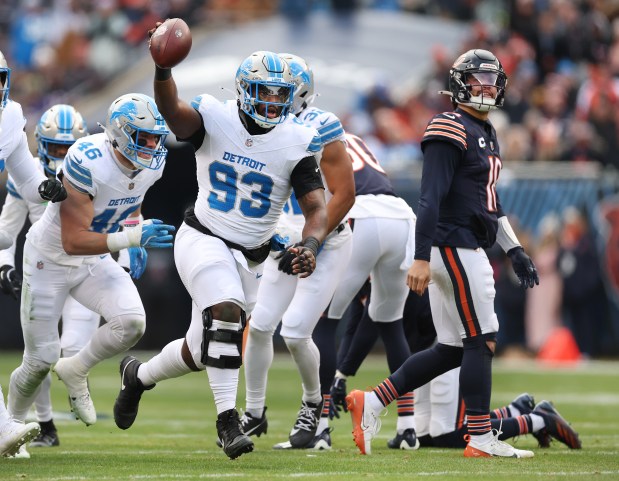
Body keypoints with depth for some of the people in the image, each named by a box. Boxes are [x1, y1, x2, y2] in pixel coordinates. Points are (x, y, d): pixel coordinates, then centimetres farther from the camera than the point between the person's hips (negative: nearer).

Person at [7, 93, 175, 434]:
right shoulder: (87, 163, -34)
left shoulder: (152, 162, -12)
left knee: (131, 322, -21)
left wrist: (135, 228, -2)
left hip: (95, 260, 5)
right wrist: (132, 237, -41)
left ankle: (75, 370, 6)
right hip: (51, 259, -5)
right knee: (40, 361, 4)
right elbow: (73, 241, -34)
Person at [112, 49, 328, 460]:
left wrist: (310, 245, -33)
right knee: (227, 312, -30)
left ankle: (138, 375, 40)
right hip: (203, 238, -4)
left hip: (251, 257, 4)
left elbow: (318, 208, -11)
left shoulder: (298, 144, -7)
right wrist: (163, 68, -53)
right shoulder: (216, 118, -10)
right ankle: (228, 419, -24)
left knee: (201, 352, 11)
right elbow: (173, 111, -31)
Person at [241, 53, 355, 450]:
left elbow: (344, 195, -19)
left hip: (326, 243, -7)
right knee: (260, 325, 3)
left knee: (295, 332, -11)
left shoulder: (320, 130, -19)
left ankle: (314, 404, 16)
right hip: (289, 240, 7)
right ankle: (254, 413, 19)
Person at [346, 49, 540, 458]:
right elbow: (431, 199, -19)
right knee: (481, 342, -7)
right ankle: (481, 440, -3)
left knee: (451, 350, 9)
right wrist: (421, 258, -24)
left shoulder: (487, 134, 20)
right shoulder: (451, 131, -11)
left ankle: (371, 403, 11)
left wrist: (515, 250, 21)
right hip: (455, 248, -10)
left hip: (470, 249, 10)